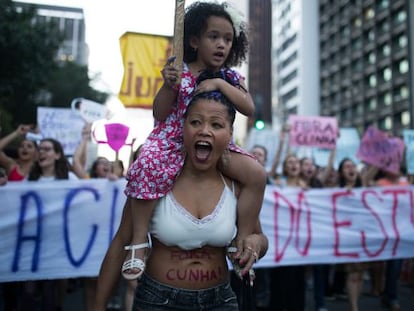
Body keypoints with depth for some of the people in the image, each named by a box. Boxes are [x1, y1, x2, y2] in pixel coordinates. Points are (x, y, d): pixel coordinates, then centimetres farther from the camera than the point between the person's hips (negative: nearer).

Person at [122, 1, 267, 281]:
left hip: (214, 146, 3)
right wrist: (169, 86, -21)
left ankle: (242, 242, -2)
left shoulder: (232, 78, 6)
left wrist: (220, 84, -18)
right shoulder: (179, 73, -4)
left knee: (257, 174, -17)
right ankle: (139, 243, -16)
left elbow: (249, 109, -10)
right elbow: (159, 115, -5)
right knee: (147, 168, -34)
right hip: (174, 141, -3)